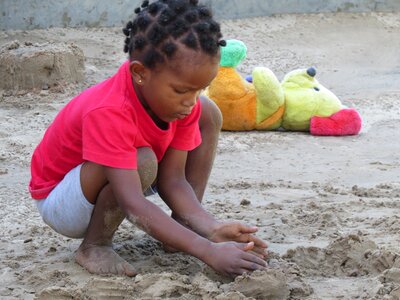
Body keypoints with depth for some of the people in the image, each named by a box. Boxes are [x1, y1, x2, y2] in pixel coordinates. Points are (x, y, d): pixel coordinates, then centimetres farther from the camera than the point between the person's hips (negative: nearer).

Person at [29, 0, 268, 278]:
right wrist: (209, 252, -48)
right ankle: (95, 246, -14)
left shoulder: (184, 105, -16)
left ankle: (185, 225, -2)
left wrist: (212, 228, -31)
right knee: (142, 162, -39)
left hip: (112, 185, 7)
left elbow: (172, 180, -14)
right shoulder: (107, 112, -39)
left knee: (208, 114, -4)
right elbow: (133, 204, -43)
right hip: (58, 202, -7)